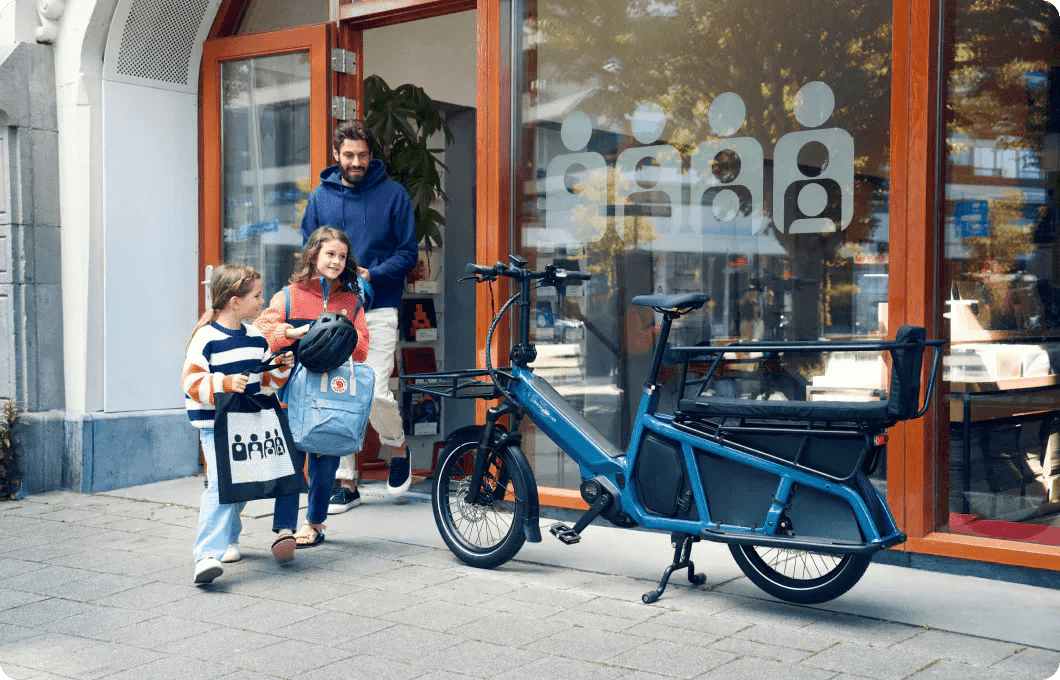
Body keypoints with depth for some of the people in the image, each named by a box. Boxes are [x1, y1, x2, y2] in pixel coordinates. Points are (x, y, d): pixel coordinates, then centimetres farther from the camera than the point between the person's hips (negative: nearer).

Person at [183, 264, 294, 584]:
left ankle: (227, 540, 36)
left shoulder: (256, 337, 11)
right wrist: (224, 383, -30)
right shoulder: (206, 338, -12)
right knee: (221, 484, -19)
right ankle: (207, 555, -23)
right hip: (216, 427, -7)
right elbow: (192, 382, -17)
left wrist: (282, 367, 3)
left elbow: (267, 380, 22)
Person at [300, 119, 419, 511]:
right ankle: (346, 482, 13)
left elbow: (408, 253, 1)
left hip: (377, 308, -3)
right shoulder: (320, 196, 11)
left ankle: (397, 447, 18)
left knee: (375, 392, -14)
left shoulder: (393, 194, 2)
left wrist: (370, 275, -14)